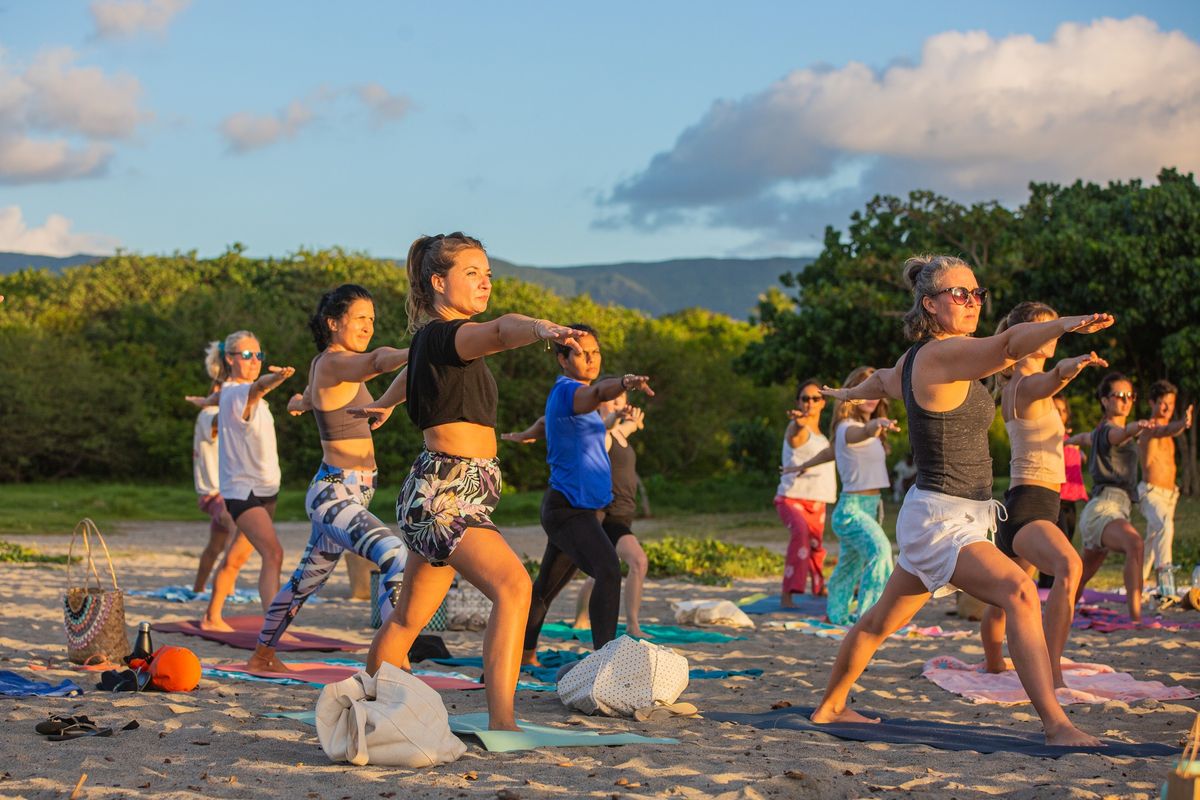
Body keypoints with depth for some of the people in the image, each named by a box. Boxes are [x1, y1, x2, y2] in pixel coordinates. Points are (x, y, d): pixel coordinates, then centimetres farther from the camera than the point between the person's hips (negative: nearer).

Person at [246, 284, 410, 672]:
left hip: (353, 492, 11)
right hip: (335, 494, -11)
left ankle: (262, 655, 40)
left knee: (308, 578, 24)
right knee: (396, 556, -30)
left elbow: (311, 397, 37)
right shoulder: (334, 363, -17)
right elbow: (377, 360, -40)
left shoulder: (323, 362, 13)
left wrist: (301, 402, 61)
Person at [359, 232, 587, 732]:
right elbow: (499, 331, -35)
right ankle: (501, 721, -36)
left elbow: (412, 370, 42)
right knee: (512, 585, -28)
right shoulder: (444, 335, -13)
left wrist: (383, 403, 62)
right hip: (444, 493, -11)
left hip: (457, 494, 11)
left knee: (409, 618, 20)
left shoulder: (431, 339, 18)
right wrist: (540, 328, -56)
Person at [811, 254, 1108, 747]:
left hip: (947, 519, 11)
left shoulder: (916, 360, 12)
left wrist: (848, 394, 55)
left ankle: (831, 707, 41)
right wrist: (1063, 325, -53)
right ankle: (1055, 724, -36)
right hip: (941, 519, -11)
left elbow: (884, 381, 34)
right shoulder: (943, 354, -17)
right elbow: (1008, 345, -37)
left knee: (882, 621, 24)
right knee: (1019, 592, -28)